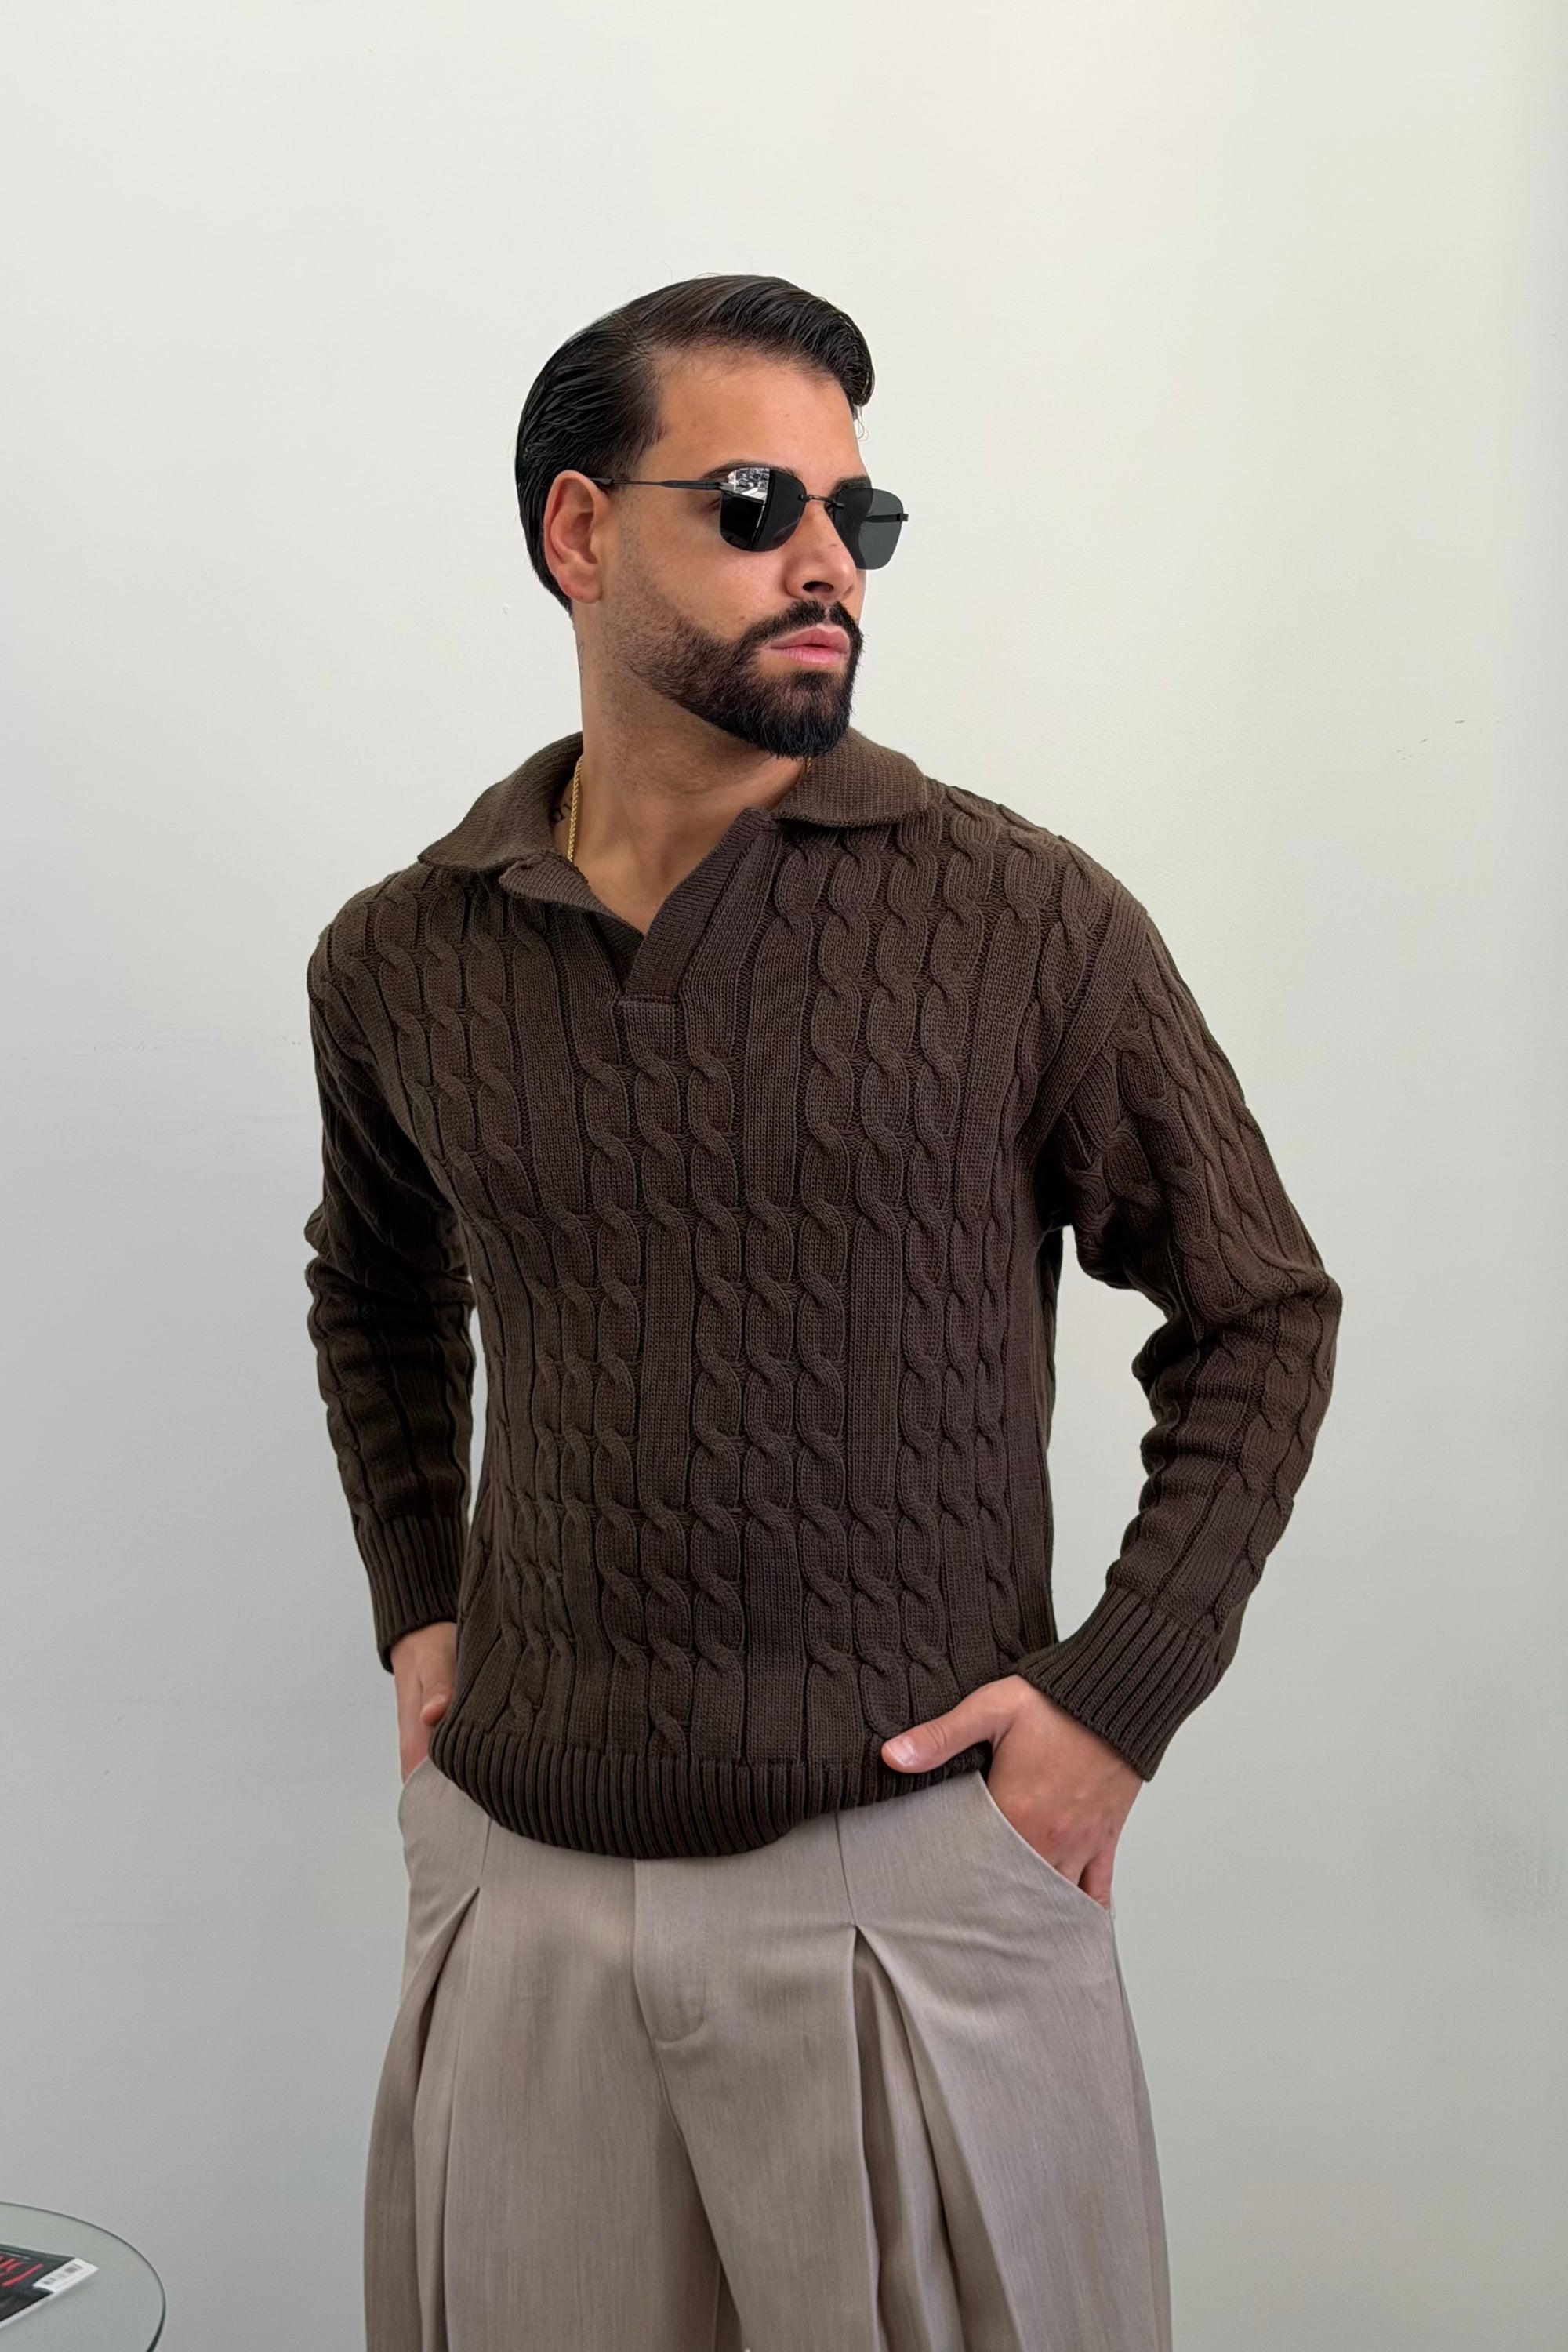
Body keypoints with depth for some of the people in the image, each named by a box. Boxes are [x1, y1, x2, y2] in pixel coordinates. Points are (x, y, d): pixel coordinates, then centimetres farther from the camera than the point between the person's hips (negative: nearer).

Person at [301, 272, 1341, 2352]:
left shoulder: (1025, 919, -8)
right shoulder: (399, 958, 2)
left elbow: (1259, 1315, 0)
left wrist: (1120, 1696, -7)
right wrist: (414, 1603, 10)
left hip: (920, 1878, -2)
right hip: (515, 1880, 3)